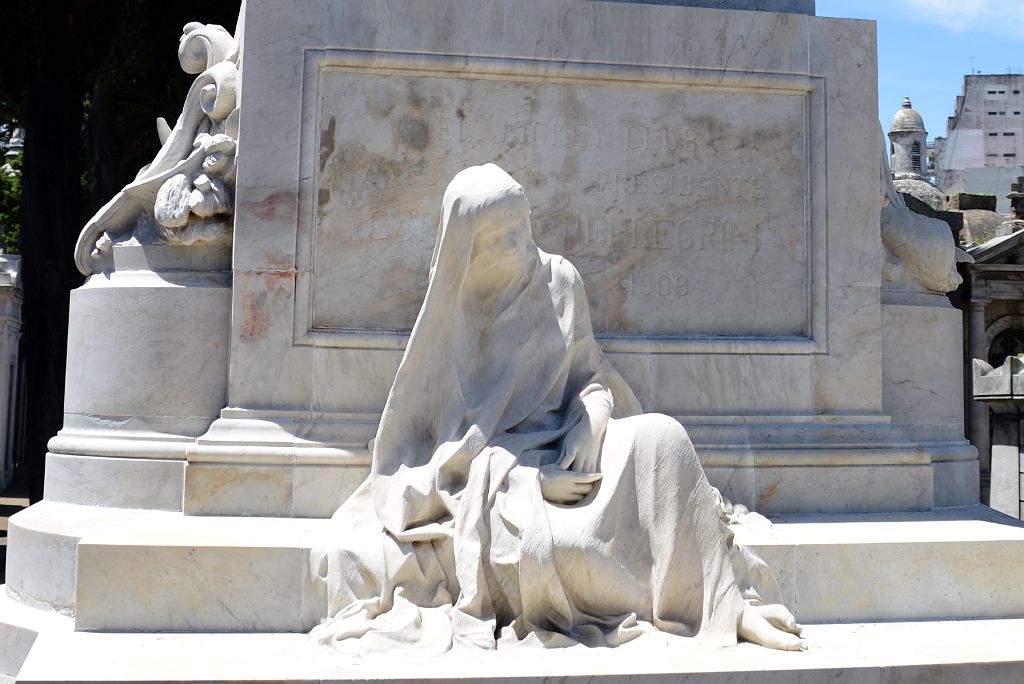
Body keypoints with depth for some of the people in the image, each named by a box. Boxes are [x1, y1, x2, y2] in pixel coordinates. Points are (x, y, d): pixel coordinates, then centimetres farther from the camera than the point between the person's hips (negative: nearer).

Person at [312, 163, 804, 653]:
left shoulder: (558, 281, 4)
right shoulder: (451, 319, -3)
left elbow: (589, 370, 12)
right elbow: (452, 440, -4)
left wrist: (593, 415, -13)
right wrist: (531, 479, -17)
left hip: (567, 452, 3)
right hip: (496, 481, -3)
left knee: (660, 435, -28)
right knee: (562, 543, -36)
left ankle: (728, 601, -24)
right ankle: (683, 601, -12)